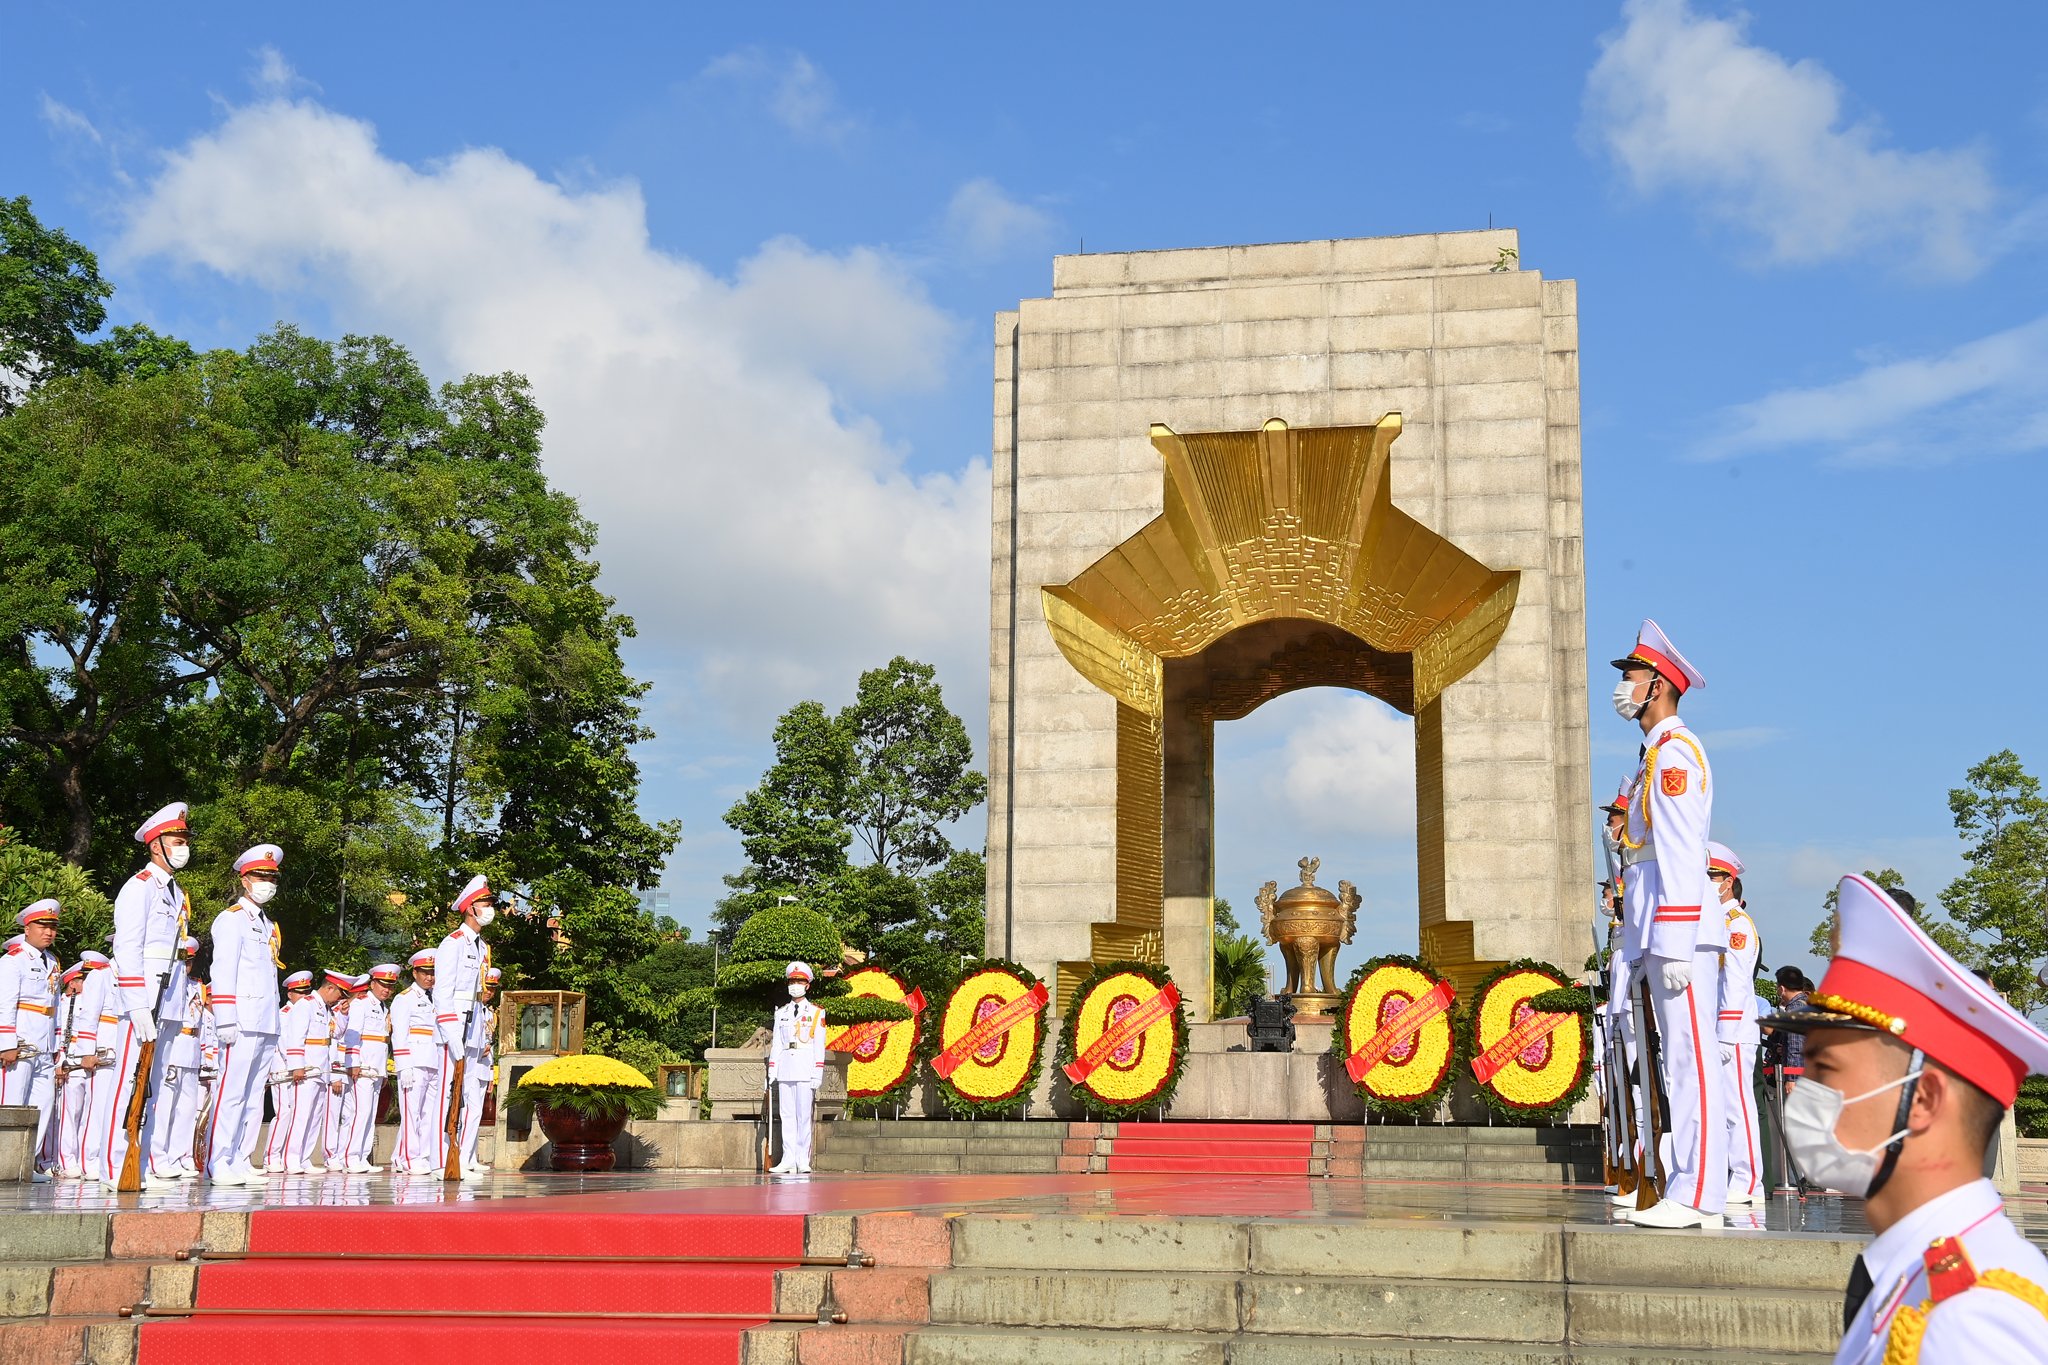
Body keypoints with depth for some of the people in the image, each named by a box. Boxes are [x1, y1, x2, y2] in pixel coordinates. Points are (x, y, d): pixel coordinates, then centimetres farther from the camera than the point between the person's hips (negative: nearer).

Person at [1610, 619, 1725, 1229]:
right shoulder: (1659, 755, 22)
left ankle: (1697, 1197, -10)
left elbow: (1682, 856, -16)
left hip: (1682, 931, -10)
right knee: (1682, 1059, 8)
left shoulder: (1673, 750, -8)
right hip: (1664, 935, 10)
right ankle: (1689, 1194, 11)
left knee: (1692, 1058, -10)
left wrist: (1677, 947, -20)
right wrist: (1645, 947, 22)